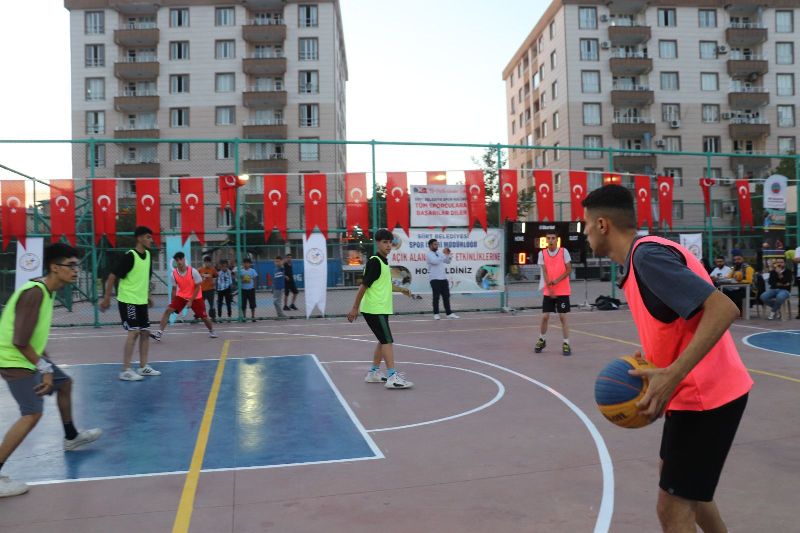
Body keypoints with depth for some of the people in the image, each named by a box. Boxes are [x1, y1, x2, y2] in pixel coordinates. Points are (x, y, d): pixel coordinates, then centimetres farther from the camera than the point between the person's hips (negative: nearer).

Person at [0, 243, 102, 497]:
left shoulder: (47, 291, 6)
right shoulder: (34, 293, -23)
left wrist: (46, 364, 8)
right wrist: (44, 368, -18)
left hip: (29, 356, 10)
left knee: (64, 383, 23)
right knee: (32, 413, -17)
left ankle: (71, 438, 43)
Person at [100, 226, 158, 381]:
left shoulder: (148, 255, 7)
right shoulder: (129, 256, -16)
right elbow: (112, 276, -15)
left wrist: (148, 296, 20)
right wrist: (107, 298, -15)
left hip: (141, 301, 8)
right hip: (128, 300, -8)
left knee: (145, 332, 9)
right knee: (134, 332, -11)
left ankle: (143, 367, 19)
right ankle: (126, 370, -5)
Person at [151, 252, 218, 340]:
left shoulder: (193, 271, -20)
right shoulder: (174, 273, -10)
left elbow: (197, 287, -14)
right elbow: (174, 289, 2)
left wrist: (191, 301, -17)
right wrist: (173, 303, 1)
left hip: (195, 297, -2)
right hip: (181, 296, 3)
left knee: (204, 316, 2)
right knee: (168, 310, -16)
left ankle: (211, 331, 29)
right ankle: (159, 332, -16)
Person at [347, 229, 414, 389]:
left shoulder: (384, 262, 13)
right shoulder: (374, 262, -15)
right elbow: (363, 286, -16)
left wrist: (401, 289, 17)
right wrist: (355, 308, -16)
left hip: (381, 309, 9)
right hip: (374, 309, -9)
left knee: (383, 341, 14)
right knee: (387, 341, -10)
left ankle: (374, 372, 24)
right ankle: (392, 377, -9)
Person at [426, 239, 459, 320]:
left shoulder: (439, 253, 15)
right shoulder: (429, 254, -6)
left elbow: (447, 261, 18)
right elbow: (435, 261, -25)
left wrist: (448, 254, 1)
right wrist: (444, 254, -22)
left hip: (443, 278, 7)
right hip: (435, 279, -7)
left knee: (446, 296, 6)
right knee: (436, 297, -3)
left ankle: (449, 313, 9)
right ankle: (436, 314, 5)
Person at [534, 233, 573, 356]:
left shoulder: (563, 251, -5)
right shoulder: (542, 253, 0)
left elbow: (569, 270, -5)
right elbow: (545, 272, -5)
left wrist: (557, 280, -19)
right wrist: (549, 289, -13)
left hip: (562, 291, -2)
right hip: (548, 291, 2)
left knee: (563, 317, -3)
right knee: (545, 316, 3)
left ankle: (566, 344, 5)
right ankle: (542, 340, 24)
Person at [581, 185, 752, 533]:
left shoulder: (647, 255, -20)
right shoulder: (646, 253, 9)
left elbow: (723, 309, -28)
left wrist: (672, 376, -33)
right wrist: (653, 361, 4)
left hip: (706, 395, -10)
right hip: (701, 390, 10)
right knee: (685, 488, 26)